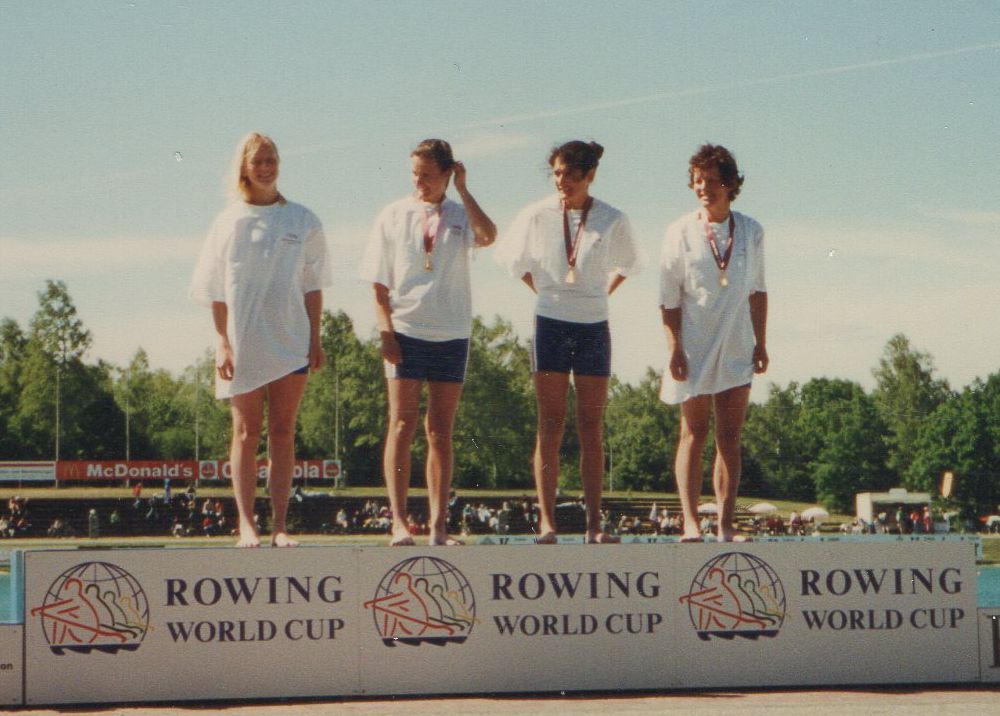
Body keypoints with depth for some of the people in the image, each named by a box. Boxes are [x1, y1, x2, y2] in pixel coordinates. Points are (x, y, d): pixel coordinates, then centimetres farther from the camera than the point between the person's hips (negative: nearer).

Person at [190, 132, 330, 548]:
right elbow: (216, 290, 3)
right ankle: (246, 525, -1)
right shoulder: (230, 221, 4)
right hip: (242, 342, -1)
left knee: (283, 434, 1)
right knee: (247, 432, -1)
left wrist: (315, 339, 3)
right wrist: (222, 343, -5)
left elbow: (312, 285, 9)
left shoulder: (302, 221, 7)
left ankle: (279, 525, 2)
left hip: (290, 341, 1)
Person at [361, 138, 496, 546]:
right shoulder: (394, 216, 6)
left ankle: (439, 527, 6)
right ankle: (399, 523, -8)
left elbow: (488, 236, -17)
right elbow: (379, 283, 4)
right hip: (405, 330, -1)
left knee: (441, 431, 4)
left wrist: (462, 191, -12)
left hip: (451, 334, 1)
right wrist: (386, 331, -7)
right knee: (402, 425, -7)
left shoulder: (460, 216, 7)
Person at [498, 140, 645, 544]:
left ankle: (594, 524, 1)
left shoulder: (612, 221, -1)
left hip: (593, 327, 1)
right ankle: (546, 522, -4)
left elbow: (631, 262, 18)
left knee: (592, 427, 1)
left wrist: (604, 292, 10)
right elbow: (512, 258, 16)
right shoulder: (536, 216, -2)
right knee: (550, 426, -2)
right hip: (550, 325, -1)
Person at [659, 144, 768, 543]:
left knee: (730, 437, 1)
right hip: (694, 346, -2)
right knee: (694, 434, -3)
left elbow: (758, 291, 11)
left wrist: (761, 343, 7)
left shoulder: (751, 232, 4)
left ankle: (726, 525, 1)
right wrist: (673, 348, -10)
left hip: (736, 348, 2)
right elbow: (669, 296, -4)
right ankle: (690, 523, -5)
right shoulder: (681, 232, -4)